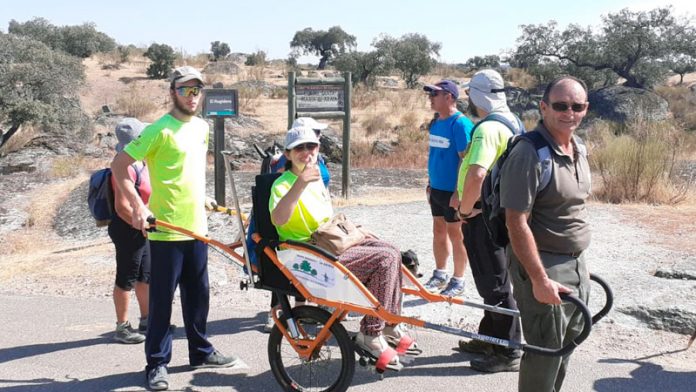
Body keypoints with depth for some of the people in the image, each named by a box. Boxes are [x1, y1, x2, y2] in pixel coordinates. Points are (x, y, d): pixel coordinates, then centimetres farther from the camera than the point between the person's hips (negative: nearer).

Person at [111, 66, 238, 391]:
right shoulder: (160, 129, -12)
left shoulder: (202, 127, 11)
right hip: (166, 229, -7)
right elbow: (118, 165, -14)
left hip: (197, 227, 7)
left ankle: (201, 352, 29)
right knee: (162, 298, 2)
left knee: (198, 295, 15)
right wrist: (138, 206, -20)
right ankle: (157, 363, 13)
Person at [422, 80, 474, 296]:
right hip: (436, 189, 8)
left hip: (453, 191, -8)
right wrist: (430, 183, 16)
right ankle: (440, 275, 30)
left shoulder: (461, 124, -17)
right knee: (439, 232, 16)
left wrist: (458, 192, -20)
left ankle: (458, 281, 16)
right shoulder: (435, 122, 7)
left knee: (455, 235, 3)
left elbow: (466, 160, -19)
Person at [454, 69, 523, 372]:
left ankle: (508, 353, 10)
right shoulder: (511, 122, 10)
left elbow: (476, 174, -36)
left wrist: (465, 209, -20)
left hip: (484, 216, -10)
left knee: (495, 286, 0)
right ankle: (488, 339, 34)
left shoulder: (488, 128, -22)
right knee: (491, 281, 20)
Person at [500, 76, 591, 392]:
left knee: (566, 344, 21)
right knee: (545, 351, 2)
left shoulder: (580, 150, 6)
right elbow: (517, 223, -24)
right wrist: (539, 279, -25)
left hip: (577, 265, 9)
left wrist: (580, 261, 17)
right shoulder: (529, 154, -22)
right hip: (544, 266, -9)